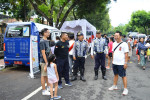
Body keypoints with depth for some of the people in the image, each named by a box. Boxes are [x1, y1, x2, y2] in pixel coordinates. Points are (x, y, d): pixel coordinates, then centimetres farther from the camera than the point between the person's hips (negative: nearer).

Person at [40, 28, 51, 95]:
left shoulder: (47, 41, 12)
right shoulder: (42, 41, -16)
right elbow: (43, 53, -20)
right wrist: (46, 62, -20)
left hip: (48, 61, 9)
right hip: (44, 62, -9)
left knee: (47, 75, 18)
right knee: (43, 76, 1)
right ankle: (44, 90, 12)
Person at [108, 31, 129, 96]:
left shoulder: (124, 44, -10)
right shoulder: (114, 43, 9)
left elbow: (126, 54, -11)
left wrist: (125, 63, -13)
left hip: (121, 63, -6)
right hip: (114, 63, 6)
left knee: (123, 76, 3)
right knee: (115, 74, 17)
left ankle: (125, 89, 13)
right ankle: (114, 86, 30)